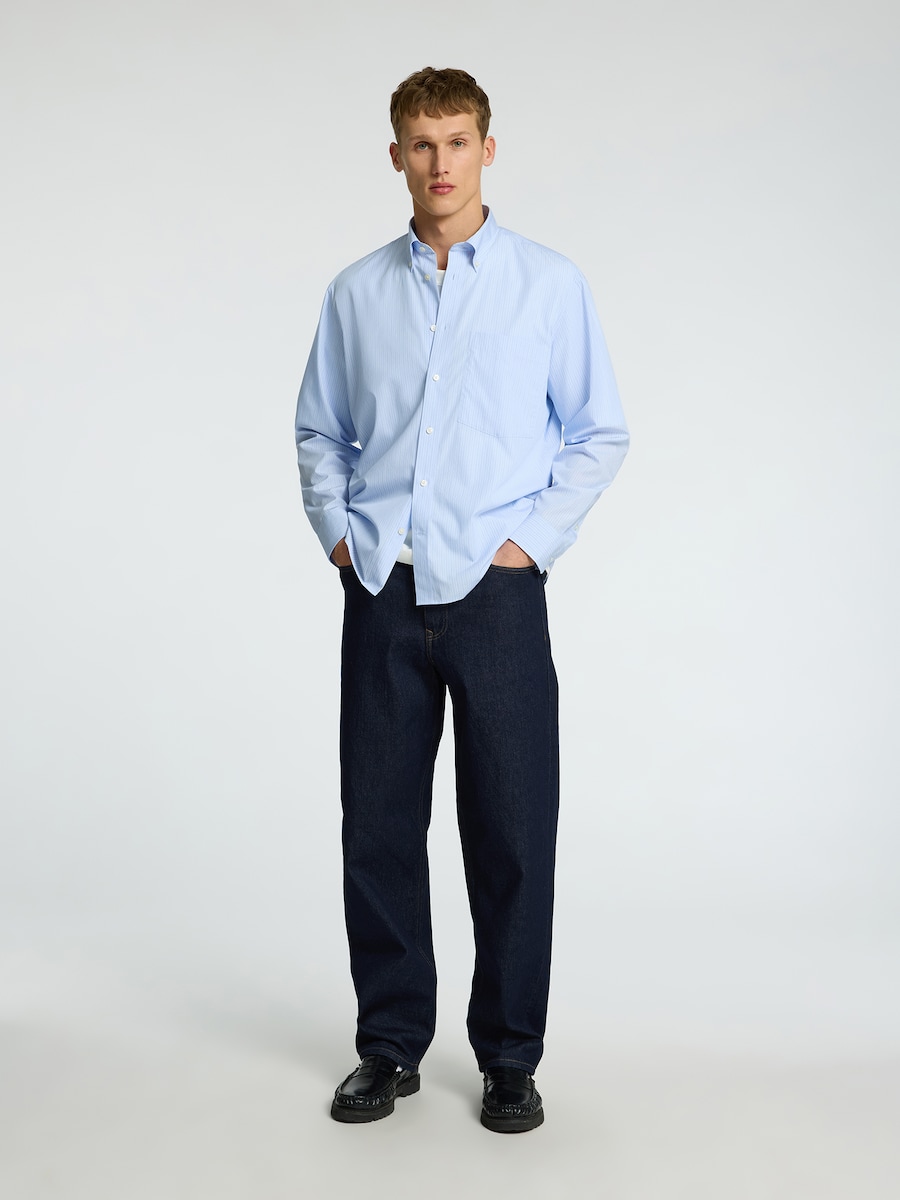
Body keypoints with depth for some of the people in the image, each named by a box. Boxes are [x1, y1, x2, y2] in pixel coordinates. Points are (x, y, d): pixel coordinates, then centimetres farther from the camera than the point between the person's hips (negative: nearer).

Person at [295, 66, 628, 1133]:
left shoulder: (549, 284, 4)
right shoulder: (356, 294, 10)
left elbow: (599, 433, 6)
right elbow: (318, 432, 17)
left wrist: (534, 538, -4)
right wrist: (335, 532, 3)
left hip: (495, 592, -2)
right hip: (380, 594, 2)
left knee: (511, 831, 2)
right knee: (378, 825, 7)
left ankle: (509, 1059, 18)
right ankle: (390, 1046, 23)